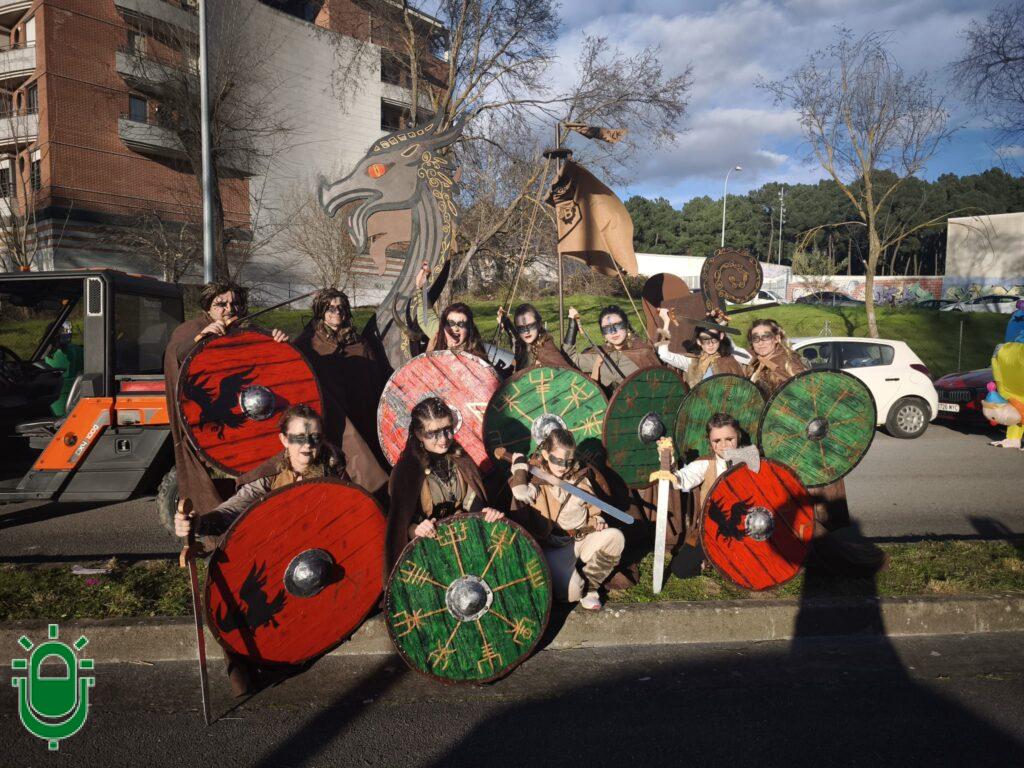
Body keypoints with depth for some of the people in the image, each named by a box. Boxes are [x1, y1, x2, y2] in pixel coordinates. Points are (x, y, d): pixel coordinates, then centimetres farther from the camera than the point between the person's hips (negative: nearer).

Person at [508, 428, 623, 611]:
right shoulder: (534, 478, -9)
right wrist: (520, 464, -19)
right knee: (571, 592, -28)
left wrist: (596, 521, 0)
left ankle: (589, 584, -6)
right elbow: (521, 493, -32)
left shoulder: (579, 476, 5)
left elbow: (591, 506, 20)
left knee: (615, 536, -24)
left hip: (583, 539, 5)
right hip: (553, 548, -5)